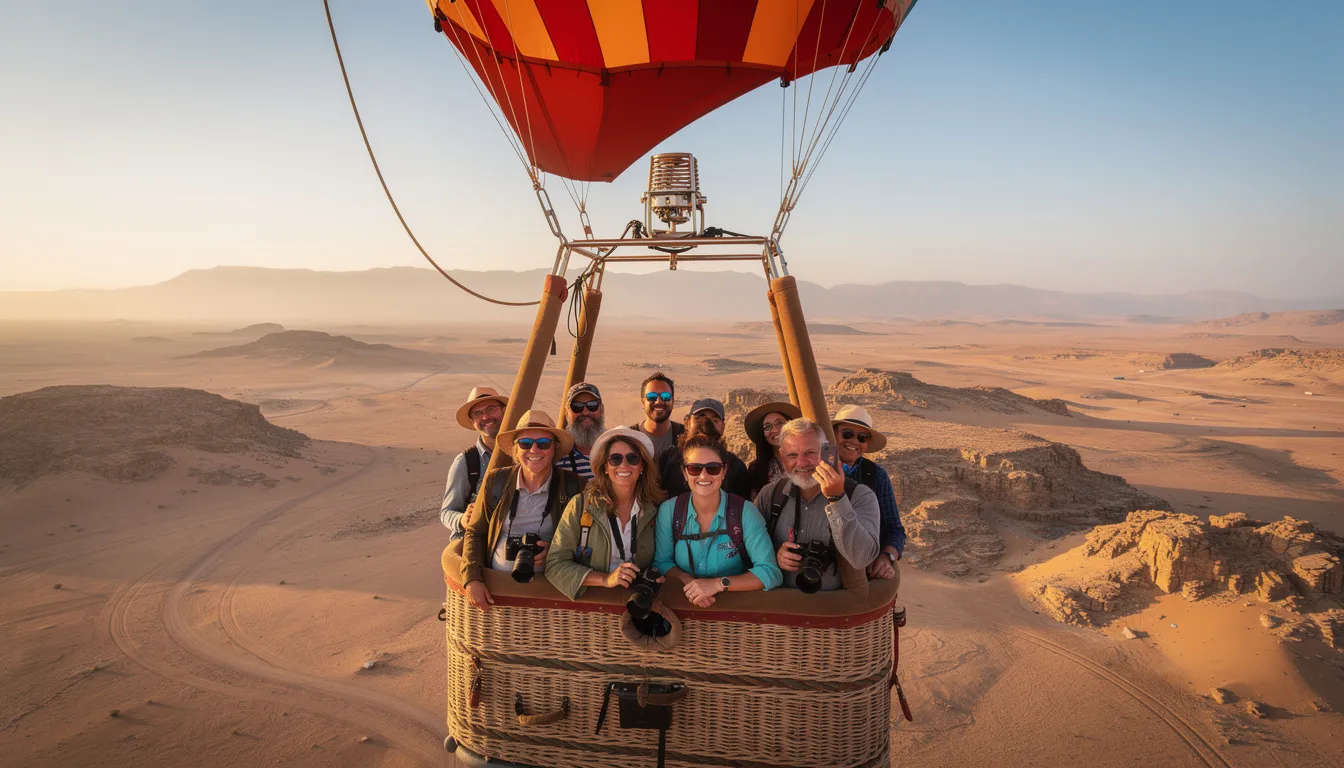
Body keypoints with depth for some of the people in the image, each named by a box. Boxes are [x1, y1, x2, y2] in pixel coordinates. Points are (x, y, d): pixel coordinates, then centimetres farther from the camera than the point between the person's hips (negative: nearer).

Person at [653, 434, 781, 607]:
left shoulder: (744, 511, -10)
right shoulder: (668, 510, -4)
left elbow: (770, 573, -14)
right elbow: (662, 562, 6)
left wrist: (718, 584, -24)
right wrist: (687, 580, -14)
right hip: (684, 603, 1)